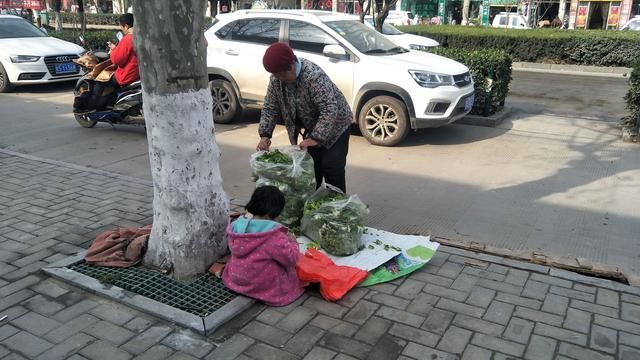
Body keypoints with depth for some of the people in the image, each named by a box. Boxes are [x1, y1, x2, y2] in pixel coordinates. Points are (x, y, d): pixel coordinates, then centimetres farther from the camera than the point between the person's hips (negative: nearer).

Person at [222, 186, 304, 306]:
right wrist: (291, 241, -2)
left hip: (236, 280, 6)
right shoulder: (273, 234, -29)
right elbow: (291, 258, -21)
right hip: (263, 286, -6)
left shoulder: (236, 226, -9)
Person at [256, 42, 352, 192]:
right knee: (311, 168, 8)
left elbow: (329, 110, -36)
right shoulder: (276, 79, -11)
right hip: (311, 128, 7)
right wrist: (265, 134, -16)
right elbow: (270, 108, -3)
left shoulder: (314, 75, -33)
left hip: (335, 126, -6)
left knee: (332, 168, -12)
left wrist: (316, 138, -39)